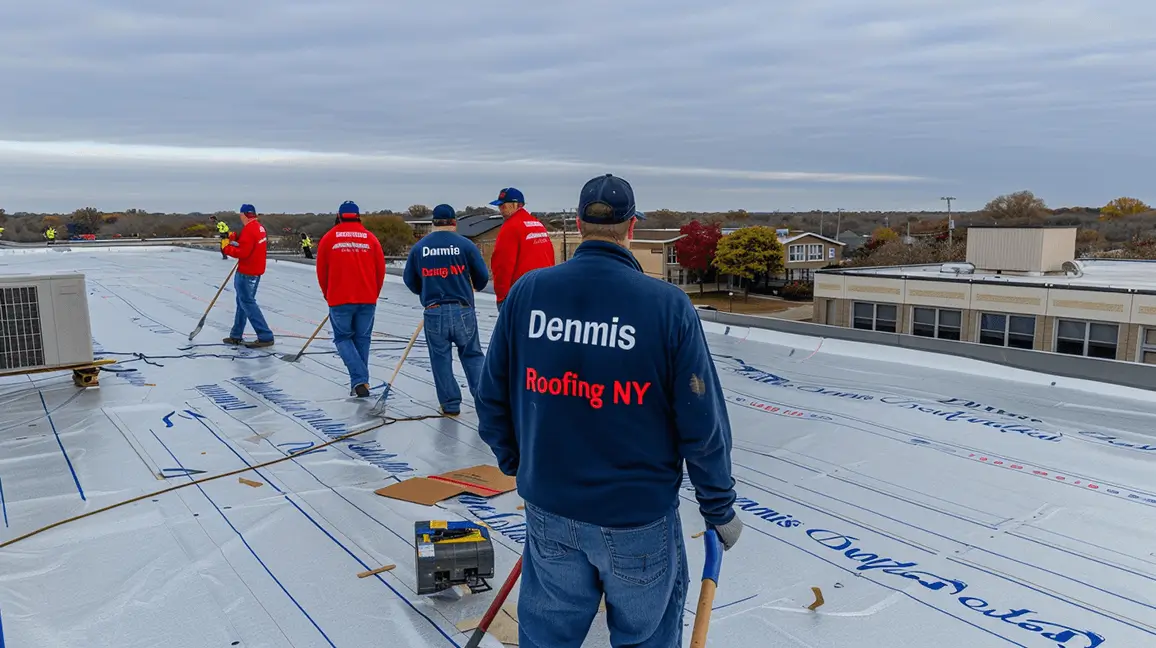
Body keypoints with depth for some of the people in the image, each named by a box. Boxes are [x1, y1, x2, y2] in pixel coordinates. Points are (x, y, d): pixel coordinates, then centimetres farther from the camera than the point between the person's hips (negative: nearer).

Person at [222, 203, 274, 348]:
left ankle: (265, 337, -10)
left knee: (247, 303, -6)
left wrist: (226, 247, -9)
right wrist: (234, 238, 10)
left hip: (246, 272, -10)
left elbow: (242, 253, -22)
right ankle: (236, 336, 28)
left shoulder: (249, 229, -19)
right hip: (256, 270, 10)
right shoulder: (260, 227, 10)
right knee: (243, 301, 18)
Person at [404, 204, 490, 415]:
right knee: (472, 355, 13)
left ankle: (450, 405, 15)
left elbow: (410, 280, 9)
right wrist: (474, 287, 23)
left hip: (434, 312, 1)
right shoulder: (465, 244, -5)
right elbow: (482, 276, -1)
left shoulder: (418, 247, 1)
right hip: (462, 310, -1)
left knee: (441, 359, 11)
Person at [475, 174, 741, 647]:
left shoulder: (526, 291, -8)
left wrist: (515, 463, 19)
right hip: (639, 515, -3)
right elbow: (702, 425, -13)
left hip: (548, 508, 3)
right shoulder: (668, 304, -17)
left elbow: (493, 398, 1)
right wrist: (719, 508, 3)